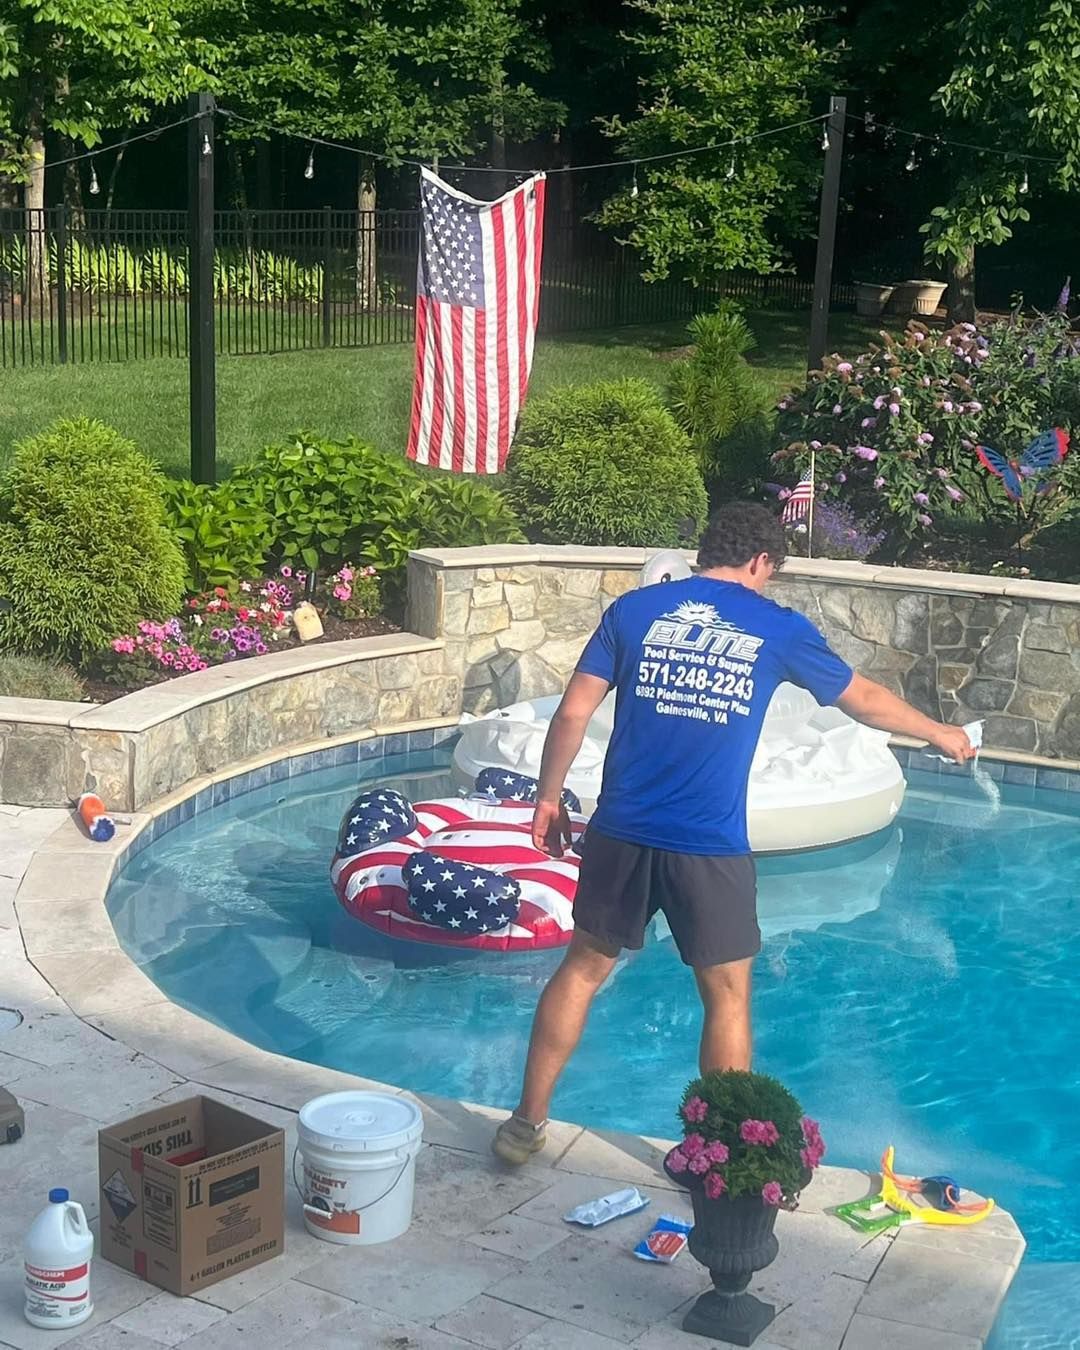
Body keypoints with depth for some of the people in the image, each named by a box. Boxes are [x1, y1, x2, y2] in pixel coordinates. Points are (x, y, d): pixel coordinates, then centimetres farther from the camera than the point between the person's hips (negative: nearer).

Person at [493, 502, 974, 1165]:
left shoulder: (634, 608, 5)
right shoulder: (779, 628, 3)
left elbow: (573, 713, 2)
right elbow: (866, 700, 17)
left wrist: (549, 797, 14)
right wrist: (940, 733, 33)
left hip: (623, 833, 2)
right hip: (711, 847, -2)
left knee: (583, 968, 17)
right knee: (728, 997, 13)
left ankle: (528, 1123, 24)